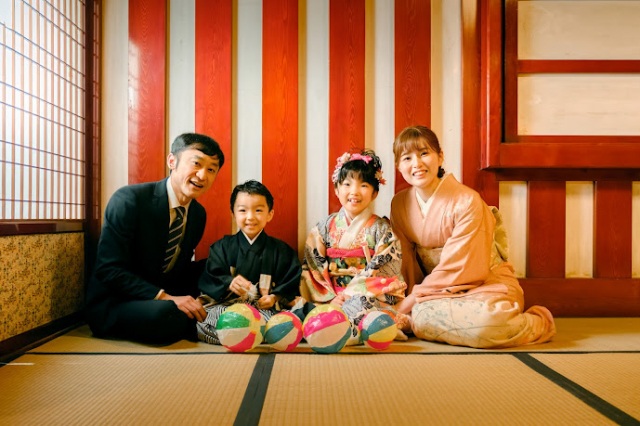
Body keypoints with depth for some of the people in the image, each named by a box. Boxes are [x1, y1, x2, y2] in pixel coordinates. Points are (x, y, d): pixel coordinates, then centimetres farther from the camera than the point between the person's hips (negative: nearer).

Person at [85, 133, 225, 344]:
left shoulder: (199, 214, 2)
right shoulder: (128, 200, -19)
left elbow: (180, 269, 9)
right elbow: (109, 270, -23)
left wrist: (195, 302, -10)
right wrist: (164, 297, -31)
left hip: (165, 298, 7)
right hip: (113, 305, -6)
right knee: (165, 313, -36)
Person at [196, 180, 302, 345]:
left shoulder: (282, 250, 12)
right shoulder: (222, 247, 13)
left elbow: (292, 283, 6)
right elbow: (208, 279, 3)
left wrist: (275, 297, -13)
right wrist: (229, 283, -17)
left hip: (267, 308, -1)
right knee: (201, 320, -32)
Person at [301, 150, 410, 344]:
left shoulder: (381, 228, 2)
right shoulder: (325, 227, 10)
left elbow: (380, 272, -5)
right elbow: (313, 268, 5)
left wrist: (350, 295, -15)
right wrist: (330, 297, -10)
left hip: (370, 297, -1)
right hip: (332, 296, 2)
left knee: (357, 306, -38)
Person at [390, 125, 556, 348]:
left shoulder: (467, 201, -16)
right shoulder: (399, 204, 1)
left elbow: (458, 268, -17)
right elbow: (405, 260, 3)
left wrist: (413, 299, -15)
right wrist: (408, 299, -12)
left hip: (487, 283, -4)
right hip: (437, 287, 4)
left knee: (486, 321, -37)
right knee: (421, 316, -30)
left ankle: (537, 322, -3)